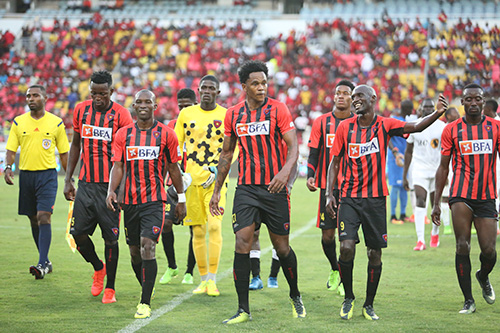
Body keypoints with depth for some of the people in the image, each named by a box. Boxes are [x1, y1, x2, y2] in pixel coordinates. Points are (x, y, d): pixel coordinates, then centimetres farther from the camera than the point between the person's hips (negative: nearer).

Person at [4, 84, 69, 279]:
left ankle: (42, 264, -18)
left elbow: (63, 154, 7)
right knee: (34, 220, 9)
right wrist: (8, 167, -14)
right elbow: (11, 150, 6)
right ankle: (46, 261, 22)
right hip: (26, 174, 3)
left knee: (43, 217, -15)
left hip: (47, 175, -3)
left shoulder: (56, 123, 2)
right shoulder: (18, 122, 6)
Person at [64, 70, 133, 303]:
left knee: (110, 238, -1)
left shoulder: (120, 114, -7)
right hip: (86, 184, 4)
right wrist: (68, 179, 13)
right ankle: (98, 268, 27)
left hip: (110, 186, -4)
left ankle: (110, 288, 13)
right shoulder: (81, 110, 6)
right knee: (78, 233, -1)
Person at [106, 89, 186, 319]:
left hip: (155, 199, -3)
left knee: (147, 247, -16)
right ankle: (146, 292, 32)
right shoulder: (123, 134, 7)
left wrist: (181, 199, 10)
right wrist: (111, 191, -13)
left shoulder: (166, 134, 2)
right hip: (130, 201, 3)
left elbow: (173, 168, 8)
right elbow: (118, 166, 4)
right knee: (135, 252, 10)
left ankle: (145, 303, -13)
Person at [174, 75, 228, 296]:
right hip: (192, 179, 2)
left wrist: (218, 171, -12)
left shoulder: (226, 116, 1)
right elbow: (175, 146, 11)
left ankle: (212, 280, -10)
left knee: (214, 226, -15)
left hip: (216, 180, -2)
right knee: (198, 231, 4)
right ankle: (203, 279, 14)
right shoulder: (186, 114, 7)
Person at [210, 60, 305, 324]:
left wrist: (285, 171, -28)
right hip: (246, 188, 2)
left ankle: (295, 297, 30)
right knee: (242, 243, -9)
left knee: (281, 246, 5)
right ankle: (243, 309, -3)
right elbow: (227, 153, 16)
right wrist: (217, 190, 15)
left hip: (275, 187, -2)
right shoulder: (233, 114, 6)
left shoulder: (278, 109, -4)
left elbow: (293, 146, -8)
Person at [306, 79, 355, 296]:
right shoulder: (322, 122, 5)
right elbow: (313, 154, 7)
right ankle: (334, 270, 26)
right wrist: (310, 176, -7)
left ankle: (344, 278, 11)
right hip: (328, 186, 1)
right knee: (327, 235, 0)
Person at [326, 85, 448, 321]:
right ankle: (348, 298, 8)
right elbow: (335, 162, 8)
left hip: (376, 199, 0)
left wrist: (437, 113, -31)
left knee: (375, 253, 3)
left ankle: (369, 305, 19)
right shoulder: (344, 127, 3)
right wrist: (329, 194, 0)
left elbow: (416, 127, -13)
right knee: (347, 248, -14)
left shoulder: (384, 125, -1)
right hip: (349, 198, 0)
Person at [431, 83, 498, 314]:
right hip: (461, 195, -1)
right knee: (463, 247, -9)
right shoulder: (452, 130, 5)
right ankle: (468, 300, 2)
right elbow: (443, 168, 9)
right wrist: (436, 203, 5)